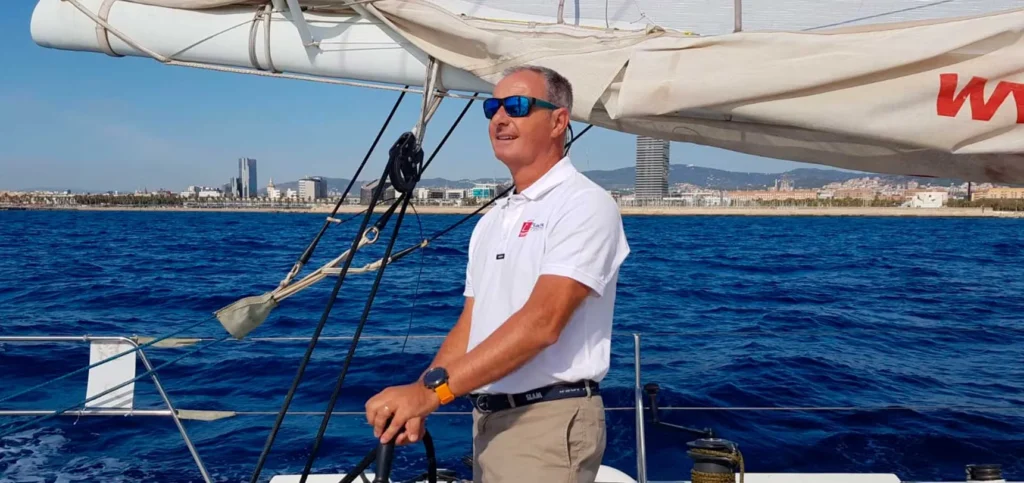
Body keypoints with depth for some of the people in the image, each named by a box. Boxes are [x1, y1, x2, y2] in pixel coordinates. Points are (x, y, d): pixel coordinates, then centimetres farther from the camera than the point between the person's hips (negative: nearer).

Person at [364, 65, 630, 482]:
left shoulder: (585, 205, -13)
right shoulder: (492, 220, 13)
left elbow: (542, 322, -24)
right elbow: (470, 325, 12)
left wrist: (432, 388, -28)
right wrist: (416, 400, -2)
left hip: (547, 421, -7)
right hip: (489, 419, 8)